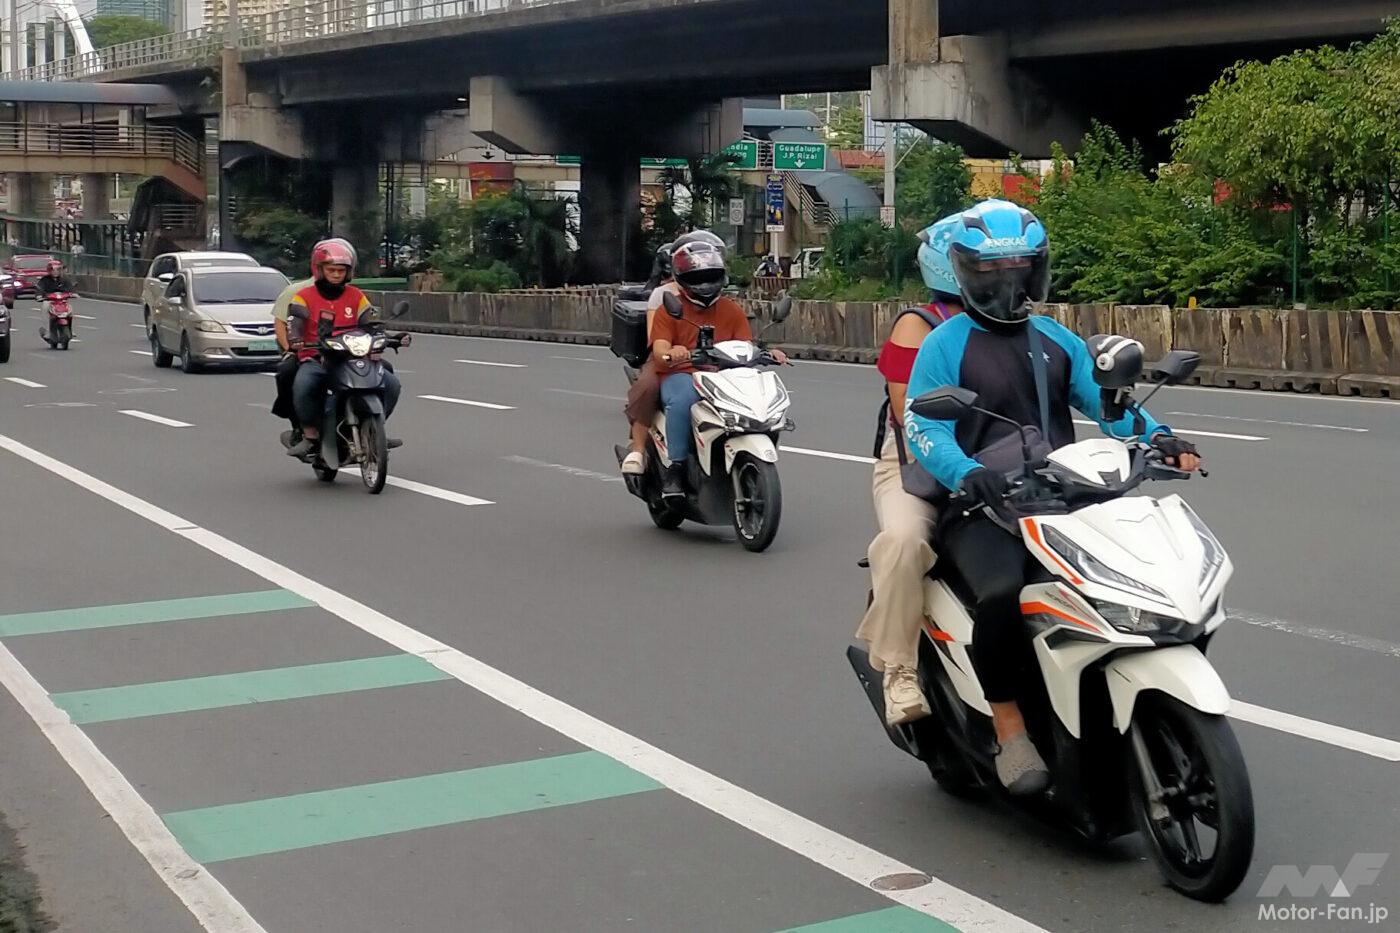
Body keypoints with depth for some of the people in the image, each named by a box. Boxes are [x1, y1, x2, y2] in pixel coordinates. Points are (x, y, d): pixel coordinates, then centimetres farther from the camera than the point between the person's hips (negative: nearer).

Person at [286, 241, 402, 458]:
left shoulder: (357, 297, 12)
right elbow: (296, 324, -11)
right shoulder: (304, 297, 4)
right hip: (316, 360, -3)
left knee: (391, 383, -15)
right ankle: (310, 435, -19)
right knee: (303, 385, -37)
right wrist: (295, 340, -34)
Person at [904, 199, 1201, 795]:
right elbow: (922, 428, -11)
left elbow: (1105, 402, 6)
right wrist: (967, 474, -32)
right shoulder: (945, 344, 2)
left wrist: (1156, 436, -15)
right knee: (1003, 592, -35)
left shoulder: (1058, 341, 19)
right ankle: (1009, 728, -19)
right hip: (978, 508, -5)